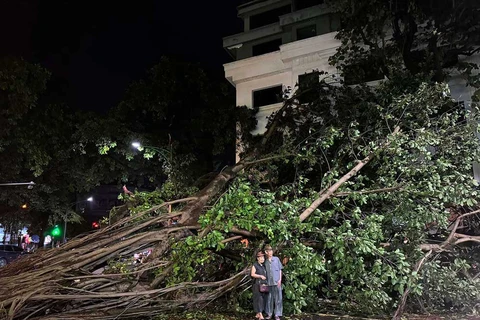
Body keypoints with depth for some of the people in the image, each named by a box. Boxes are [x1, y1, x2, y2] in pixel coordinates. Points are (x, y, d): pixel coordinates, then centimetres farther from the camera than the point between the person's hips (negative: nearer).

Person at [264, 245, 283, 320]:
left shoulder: (276, 259, 4)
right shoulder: (265, 262, 7)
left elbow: (280, 270, 6)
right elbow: (265, 272, 11)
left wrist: (280, 279, -3)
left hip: (277, 282, -1)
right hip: (269, 282, 1)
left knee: (278, 298, 0)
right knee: (269, 298, 7)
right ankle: (269, 313, 19)